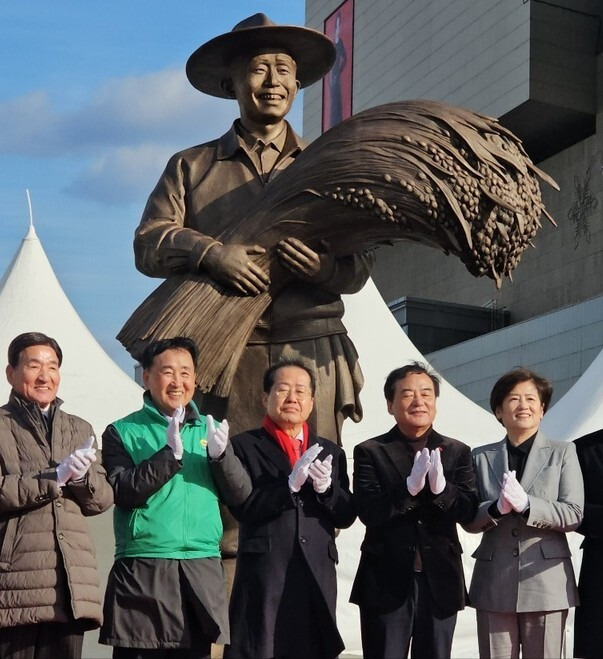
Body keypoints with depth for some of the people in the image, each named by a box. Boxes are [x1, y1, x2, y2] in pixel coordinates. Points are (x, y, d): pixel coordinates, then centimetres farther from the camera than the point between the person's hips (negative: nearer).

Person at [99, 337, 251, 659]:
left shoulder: (209, 429, 12)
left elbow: (240, 494, 5)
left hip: (202, 570, 3)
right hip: (142, 570, -3)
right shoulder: (122, 432, 2)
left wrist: (222, 454, -14)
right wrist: (169, 454, -20)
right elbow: (123, 493, -11)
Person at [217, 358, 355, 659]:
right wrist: (290, 484, -19)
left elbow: (346, 516, 9)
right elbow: (243, 508, -8)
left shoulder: (330, 452, 15)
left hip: (317, 575, 4)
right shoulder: (244, 446, 3)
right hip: (263, 575, -4)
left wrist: (326, 487, -10)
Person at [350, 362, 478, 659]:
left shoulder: (457, 452, 8)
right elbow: (368, 512, -11)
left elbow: (468, 511, -3)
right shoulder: (370, 452, 0)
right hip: (386, 582, -2)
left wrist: (441, 487, -22)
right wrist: (410, 486, -24)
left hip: (440, 580, 3)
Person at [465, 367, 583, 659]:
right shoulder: (481, 457, 8)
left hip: (546, 582, -1)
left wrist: (525, 504, -20)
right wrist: (497, 508, -18)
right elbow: (469, 520, 3)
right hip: (495, 583, 1)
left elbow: (573, 514, -5)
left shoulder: (563, 453, 5)